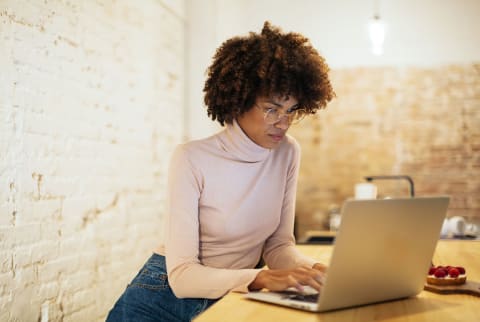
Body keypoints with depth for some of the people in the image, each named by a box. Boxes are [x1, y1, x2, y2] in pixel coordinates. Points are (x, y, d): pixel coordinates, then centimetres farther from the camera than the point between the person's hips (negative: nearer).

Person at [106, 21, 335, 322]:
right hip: (171, 295, -3)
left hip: (234, 295, 4)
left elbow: (278, 245, 3)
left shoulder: (288, 153, -3)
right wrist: (261, 278, -35)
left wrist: (312, 270, -18)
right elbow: (182, 274, -21)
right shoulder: (192, 159, -18)